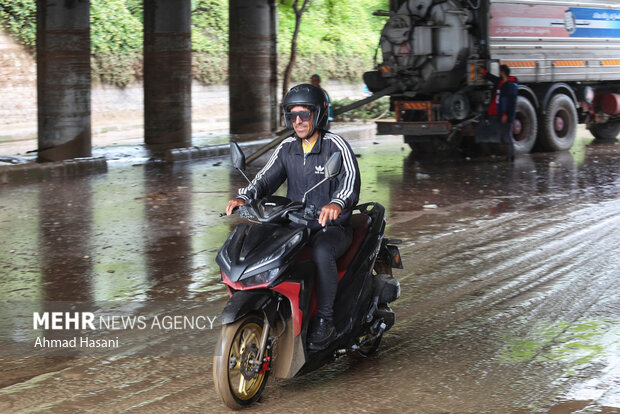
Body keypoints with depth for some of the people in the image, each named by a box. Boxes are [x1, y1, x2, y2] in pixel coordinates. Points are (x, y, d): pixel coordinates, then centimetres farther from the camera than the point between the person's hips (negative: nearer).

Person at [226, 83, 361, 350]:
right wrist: (244, 197, -21)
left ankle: (325, 319, -25)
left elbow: (351, 179, -25)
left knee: (322, 251, -38)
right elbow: (266, 178, 1)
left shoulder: (336, 145, -9)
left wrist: (337, 203, -47)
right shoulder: (287, 148, 9)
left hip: (332, 227, -6)